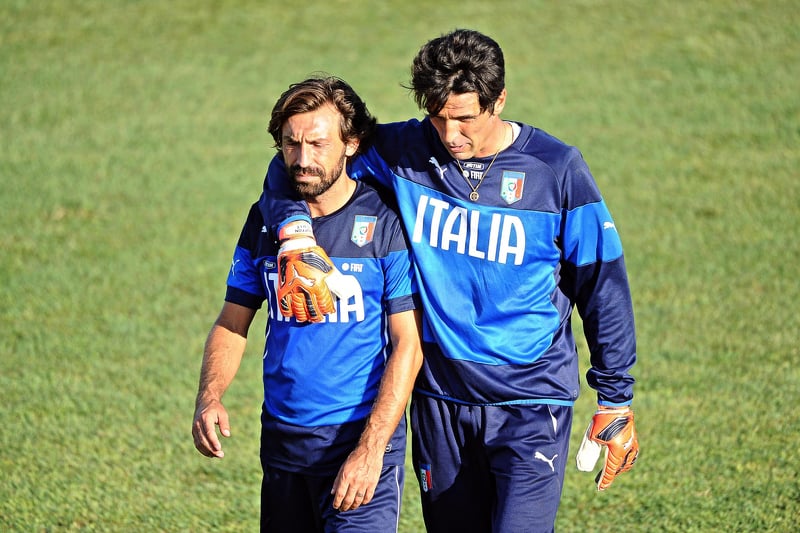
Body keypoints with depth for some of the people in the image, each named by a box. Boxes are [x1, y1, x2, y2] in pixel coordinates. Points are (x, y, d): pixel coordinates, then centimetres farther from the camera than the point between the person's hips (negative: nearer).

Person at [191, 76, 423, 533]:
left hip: (362, 440, -5)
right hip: (281, 439, 5)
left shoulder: (386, 222, -8)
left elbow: (408, 344, -11)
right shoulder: (266, 220, 6)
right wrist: (210, 397, -8)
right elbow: (232, 323, 12)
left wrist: (371, 450, -19)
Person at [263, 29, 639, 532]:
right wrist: (295, 228, -14)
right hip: (439, 397, 3)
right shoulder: (404, 151, -3)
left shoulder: (556, 169, -8)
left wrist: (616, 402, 1)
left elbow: (603, 288, -1)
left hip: (530, 403, -3)